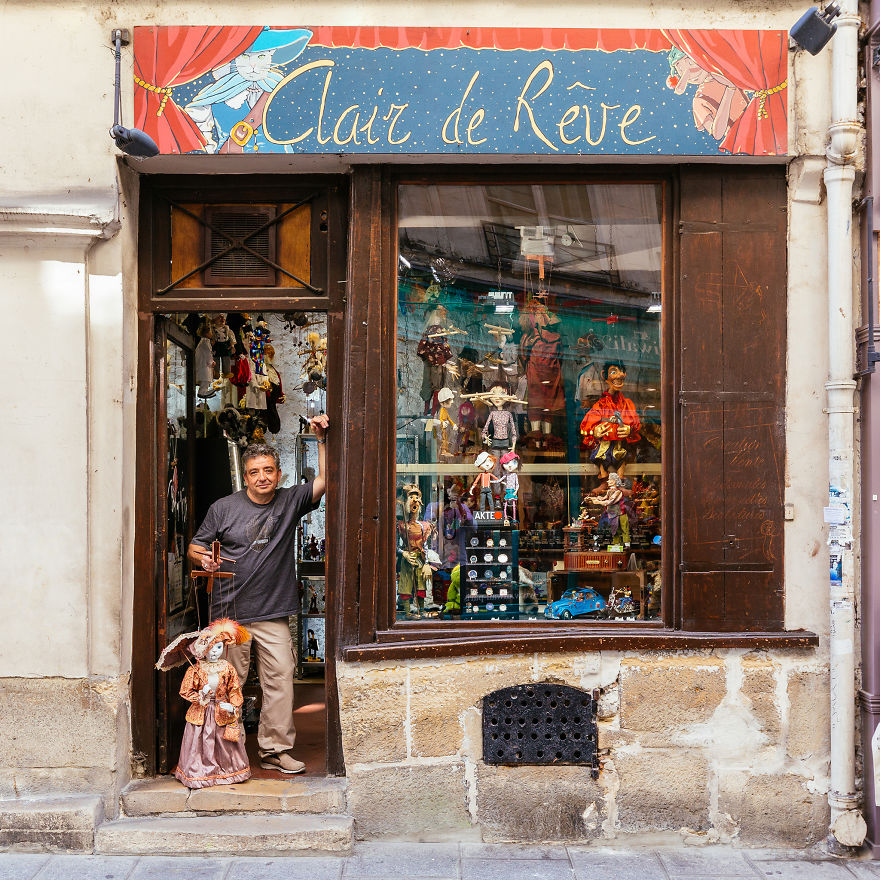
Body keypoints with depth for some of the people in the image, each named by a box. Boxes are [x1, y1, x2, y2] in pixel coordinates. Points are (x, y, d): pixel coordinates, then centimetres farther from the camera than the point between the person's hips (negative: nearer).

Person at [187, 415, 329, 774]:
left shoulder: (290, 502, 8)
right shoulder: (223, 508, 4)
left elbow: (324, 481, 0)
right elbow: (195, 548, 9)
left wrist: (322, 439, -9)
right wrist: (202, 559, -14)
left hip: (273, 614, 2)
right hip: (229, 614, -1)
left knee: (280, 679, -3)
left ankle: (274, 750, 6)